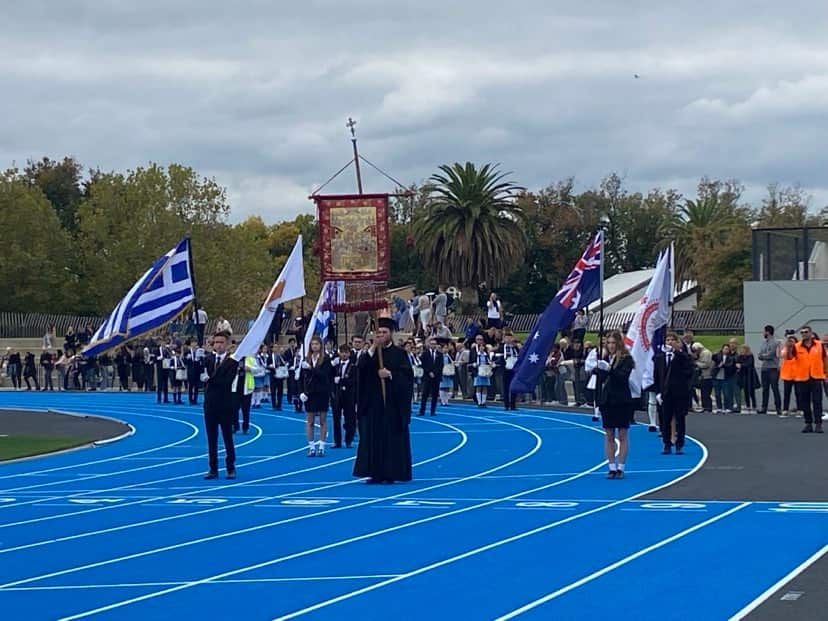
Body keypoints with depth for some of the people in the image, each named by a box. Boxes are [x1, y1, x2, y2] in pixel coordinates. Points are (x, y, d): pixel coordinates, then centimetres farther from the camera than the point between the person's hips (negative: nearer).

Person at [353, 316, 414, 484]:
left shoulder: (399, 353, 2)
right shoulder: (371, 352, 10)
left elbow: (407, 375, -5)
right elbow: (361, 367, -9)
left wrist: (390, 374, -18)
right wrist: (373, 347, -18)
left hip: (392, 403, -3)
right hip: (373, 402, 3)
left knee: (393, 437, -2)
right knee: (373, 437, 1)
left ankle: (390, 473, 2)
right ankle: (375, 473, 4)